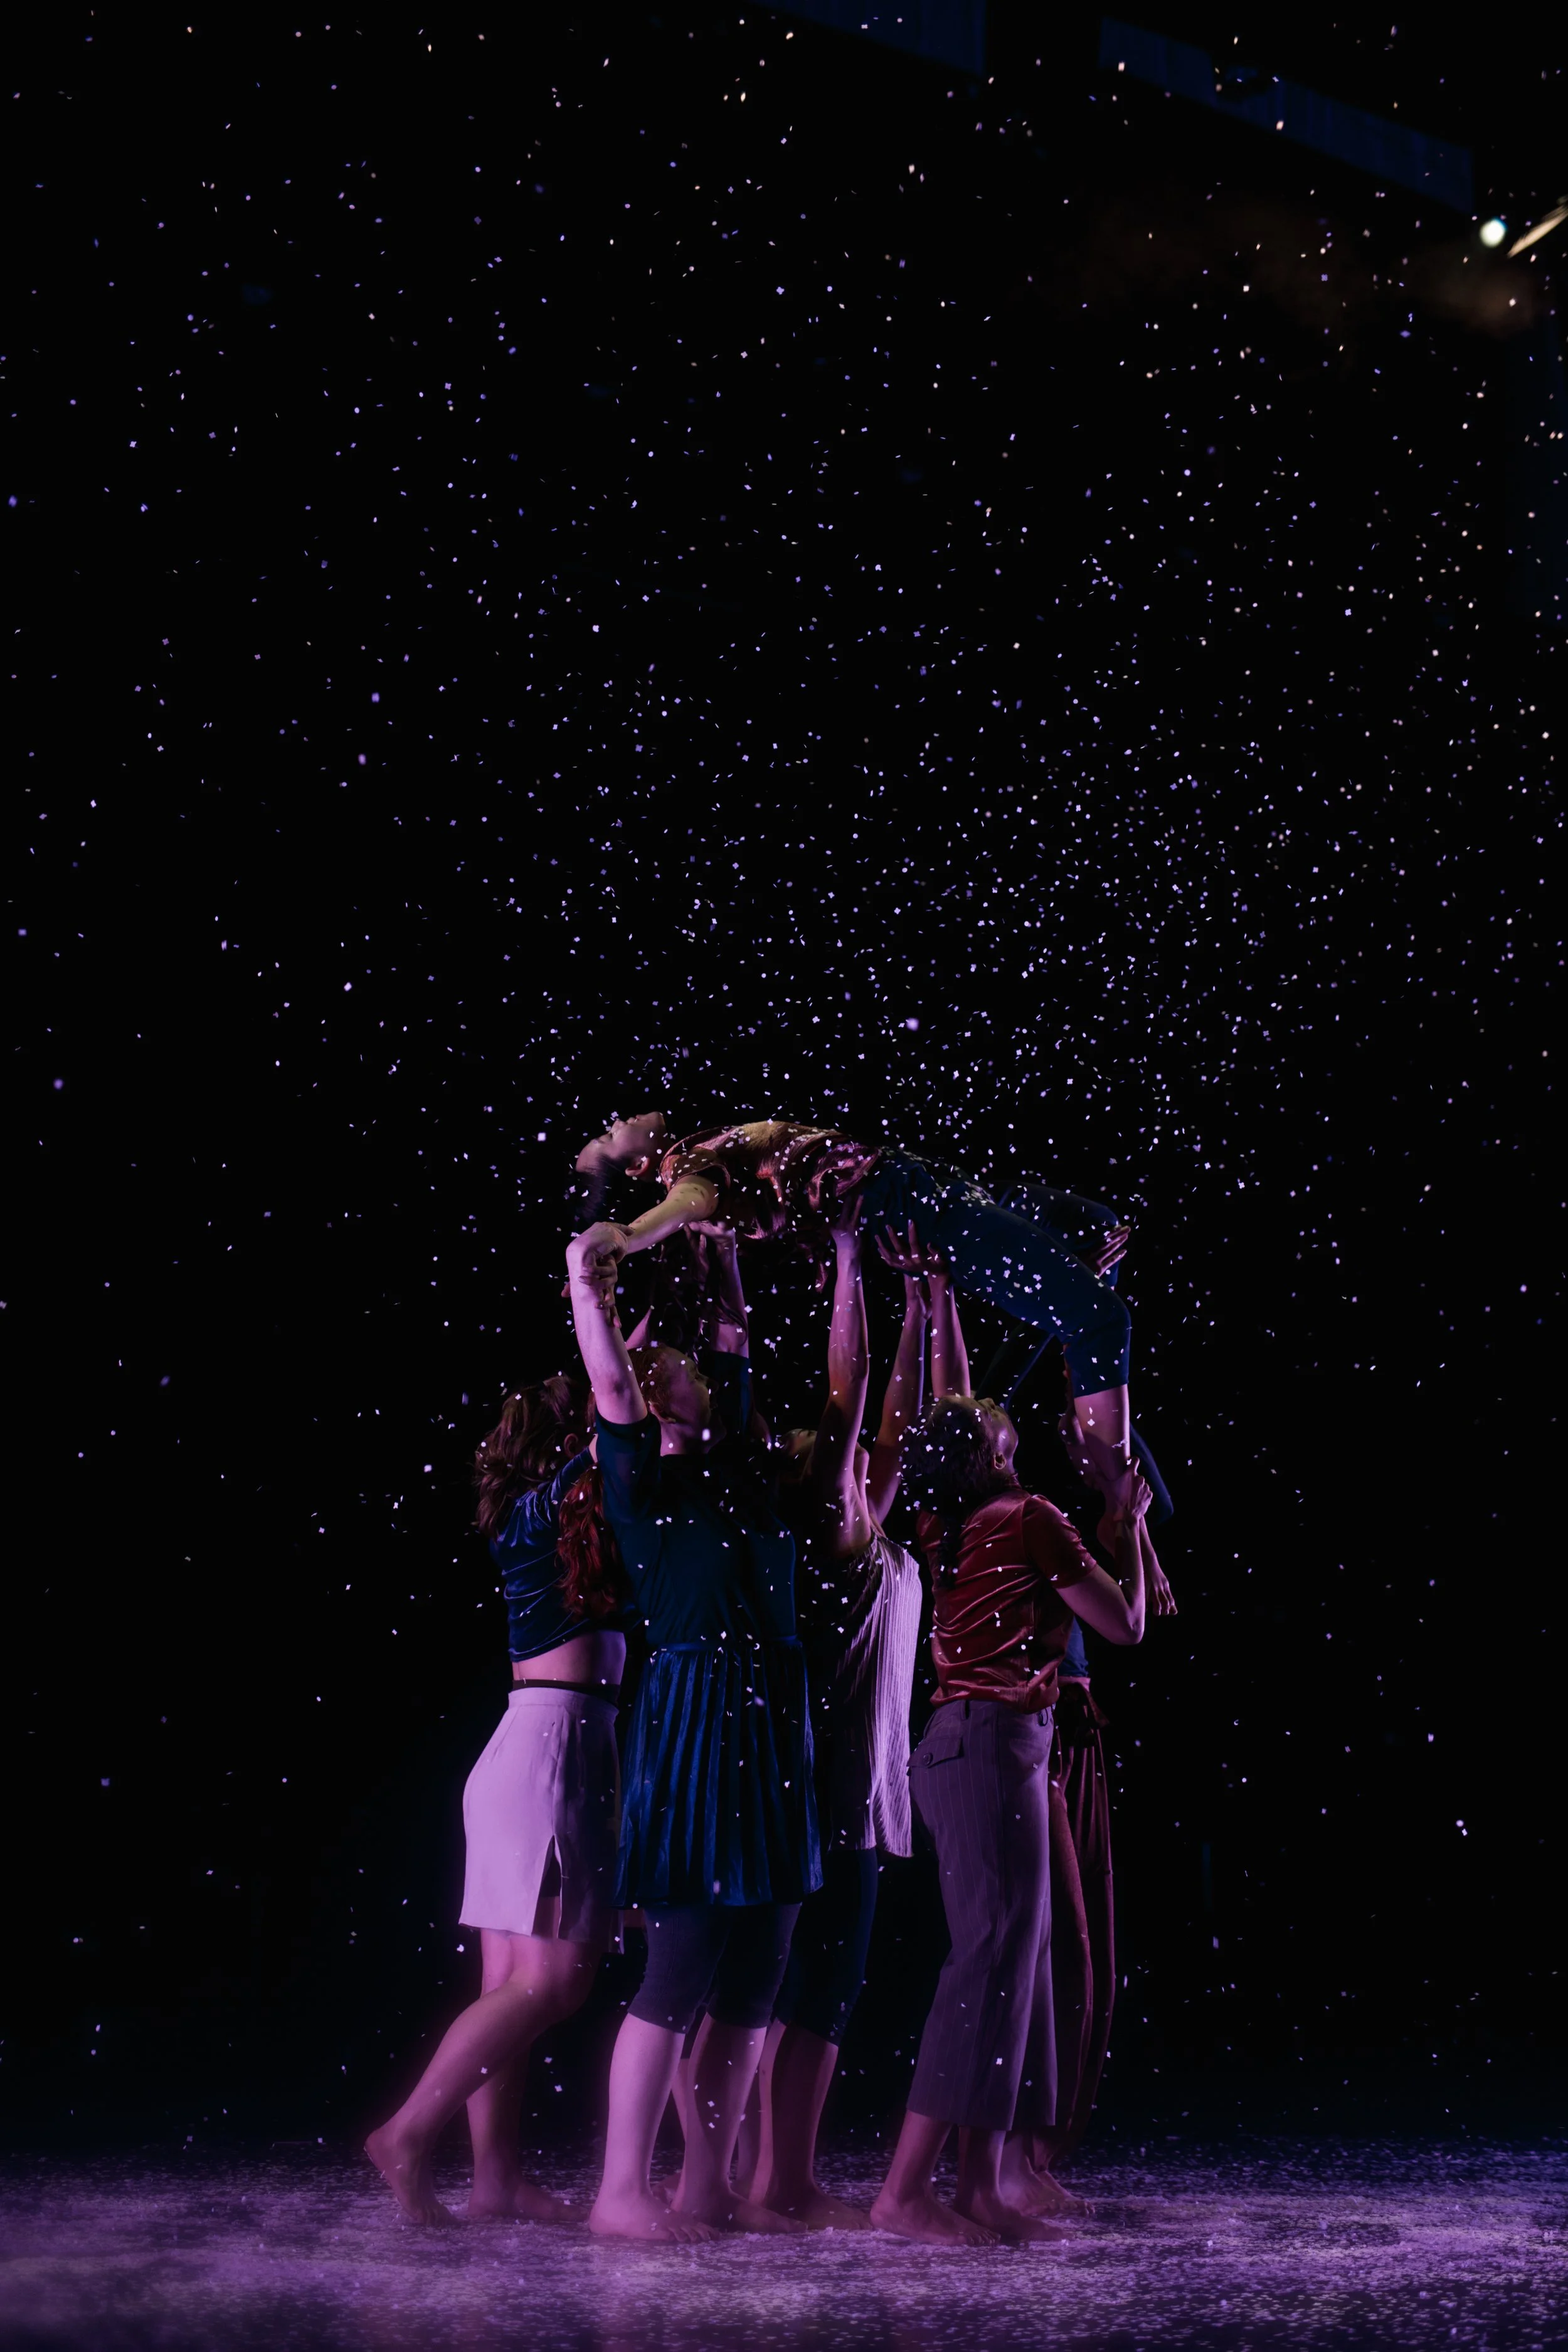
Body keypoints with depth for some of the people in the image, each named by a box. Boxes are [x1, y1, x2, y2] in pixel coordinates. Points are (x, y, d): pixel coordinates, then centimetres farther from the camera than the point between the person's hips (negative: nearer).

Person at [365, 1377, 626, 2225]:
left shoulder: (529, 1515, 19)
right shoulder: (560, 1501, -5)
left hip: (524, 1743, 10)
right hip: (559, 1740, -10)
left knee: (512, 1985, 7)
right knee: (552, 1979, -9)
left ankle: (496, 2175, 9)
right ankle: (408, 2136, -8)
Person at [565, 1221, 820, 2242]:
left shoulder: (732, 1469, 16)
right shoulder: (640, 1481, 0)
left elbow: (739, 1354, 25)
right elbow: (610, 1388, -12)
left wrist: (729, 1272, 25)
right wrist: (586, 1285, -6)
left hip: (772, 1725, 7)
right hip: (693, 1719, -7)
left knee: (754, 1976, 7)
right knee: (681, 1971, -7)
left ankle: (709, 2185, 14)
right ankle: (622, 2191, 1)